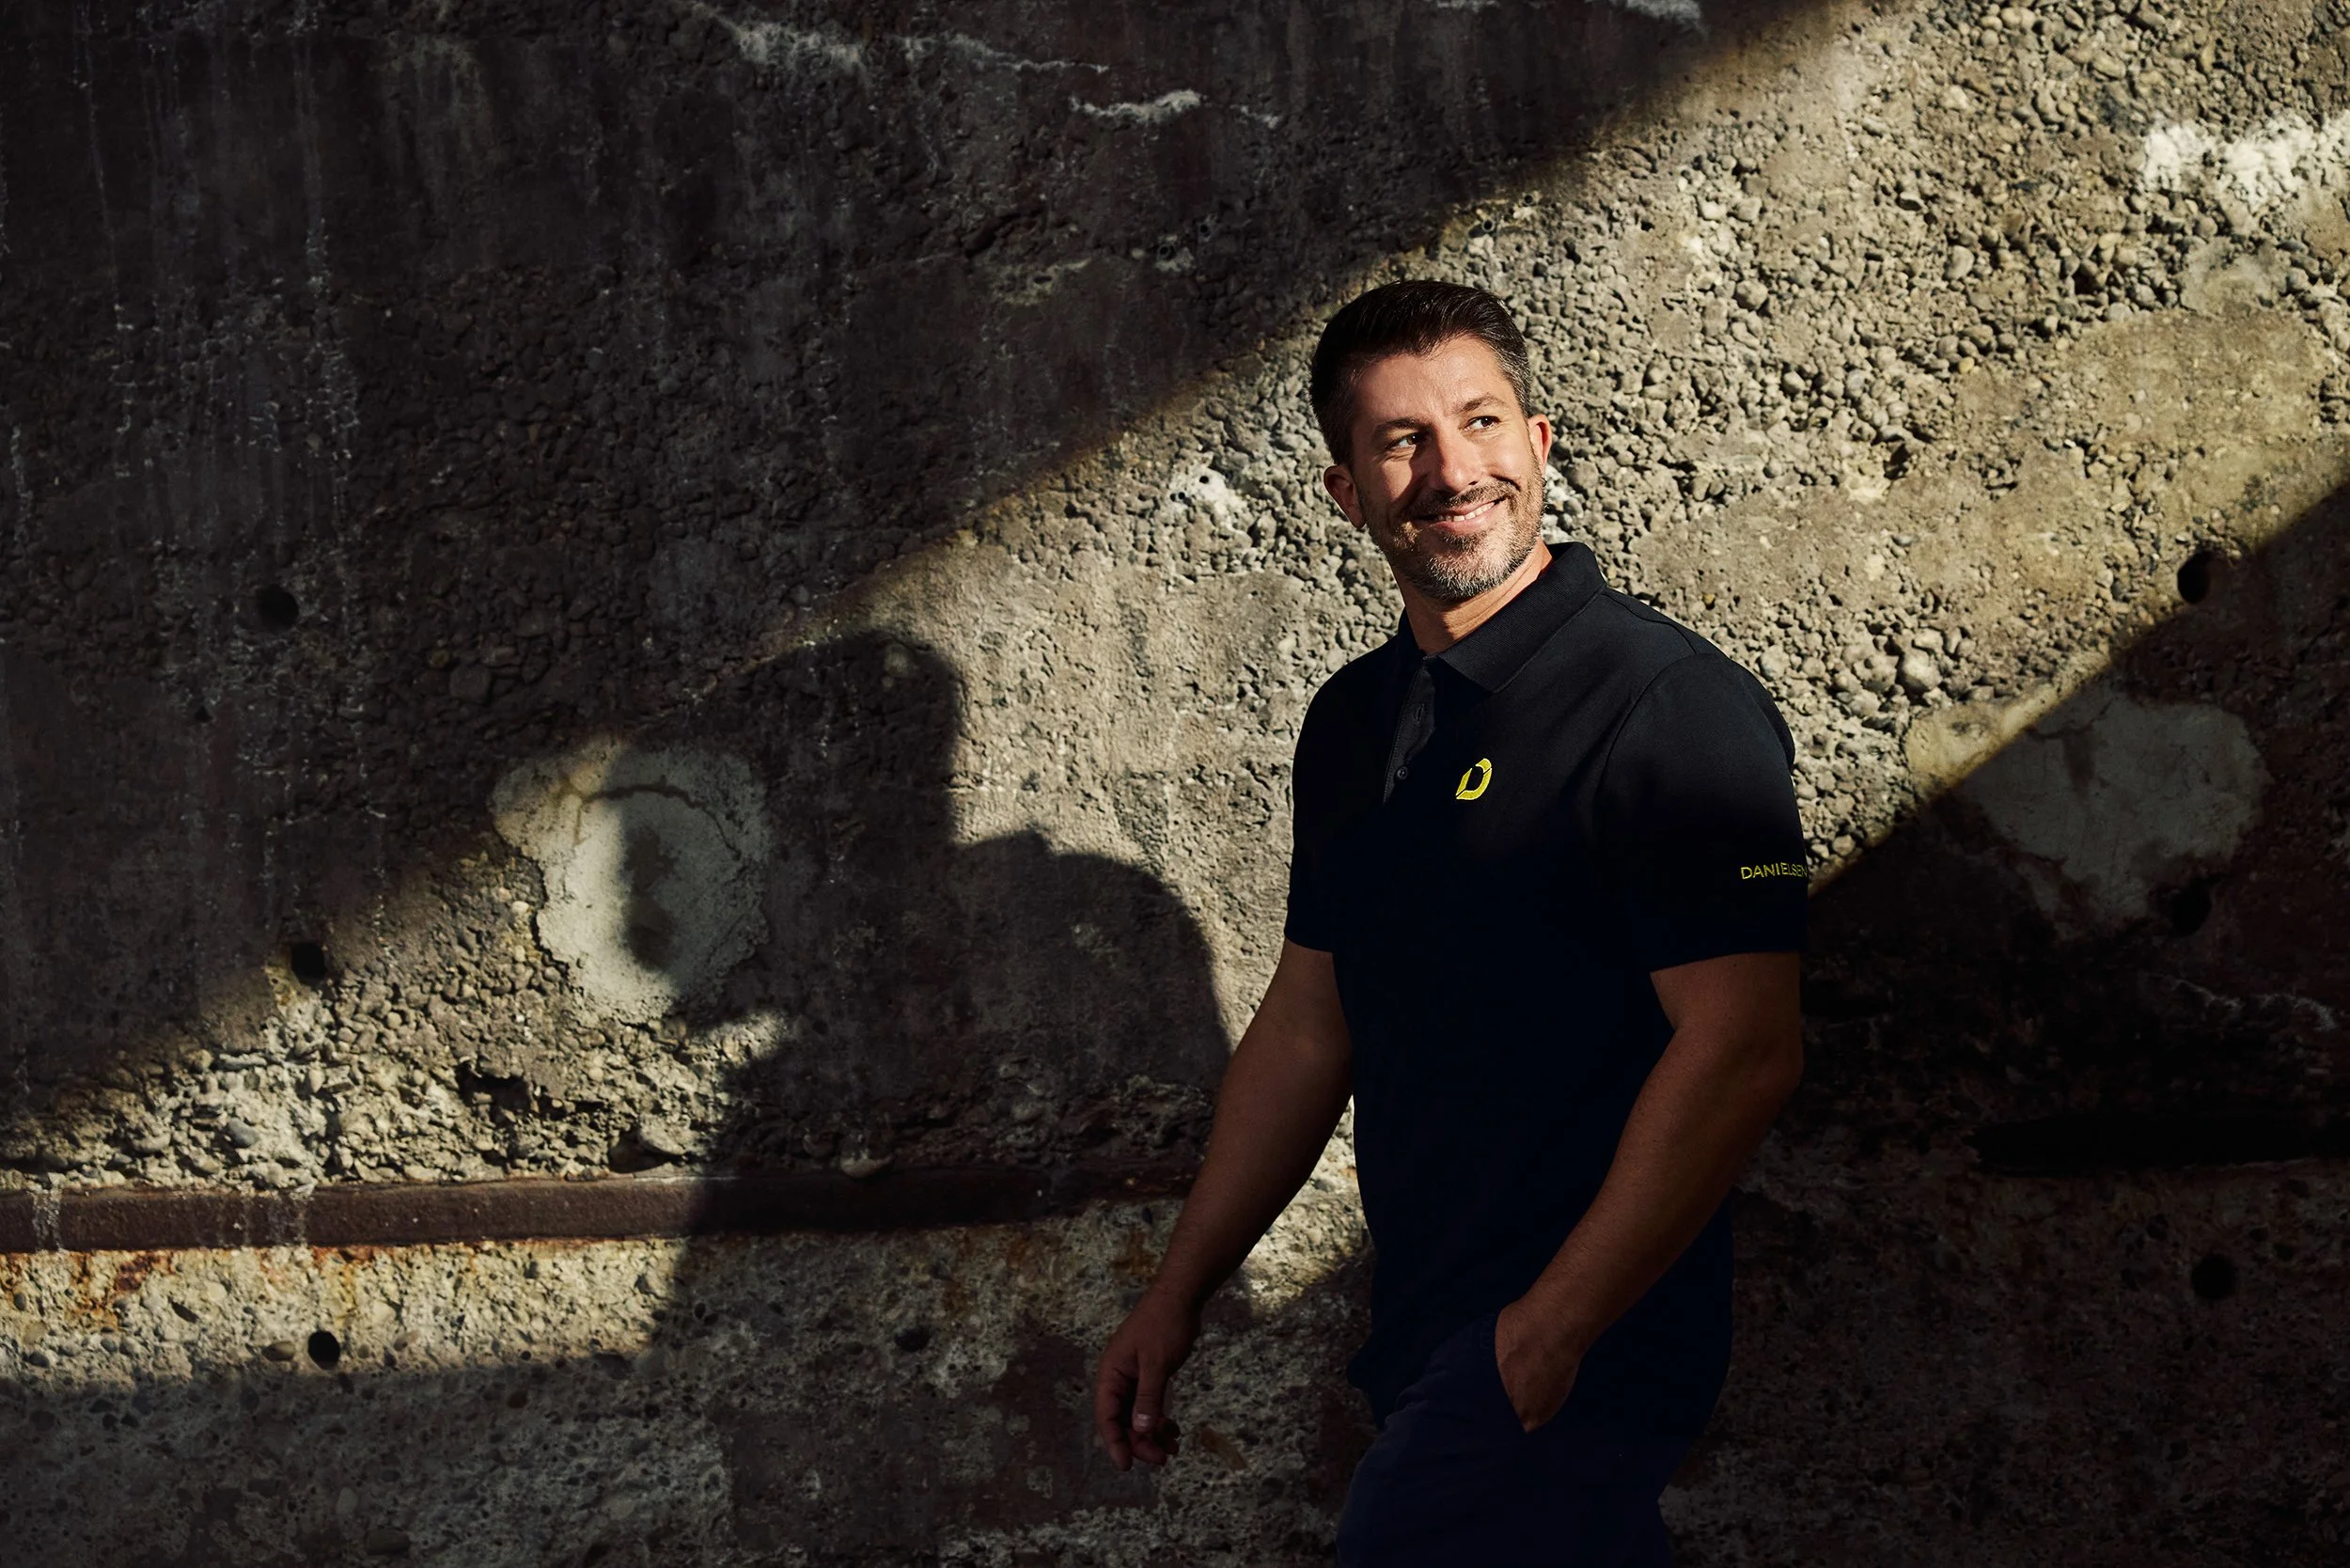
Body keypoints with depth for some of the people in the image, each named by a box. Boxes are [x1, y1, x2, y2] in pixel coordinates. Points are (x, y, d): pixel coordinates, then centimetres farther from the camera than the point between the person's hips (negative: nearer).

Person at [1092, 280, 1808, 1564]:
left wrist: (1553, 1328, -19)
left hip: (1576, 1353, -7)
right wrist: (1178, 1292, 17)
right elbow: (1308, 1025, 20)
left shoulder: (1671, 707, -13)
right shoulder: (1352, 723, 12)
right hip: (1423, 1339, 7)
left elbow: (1744, 1051, -19)